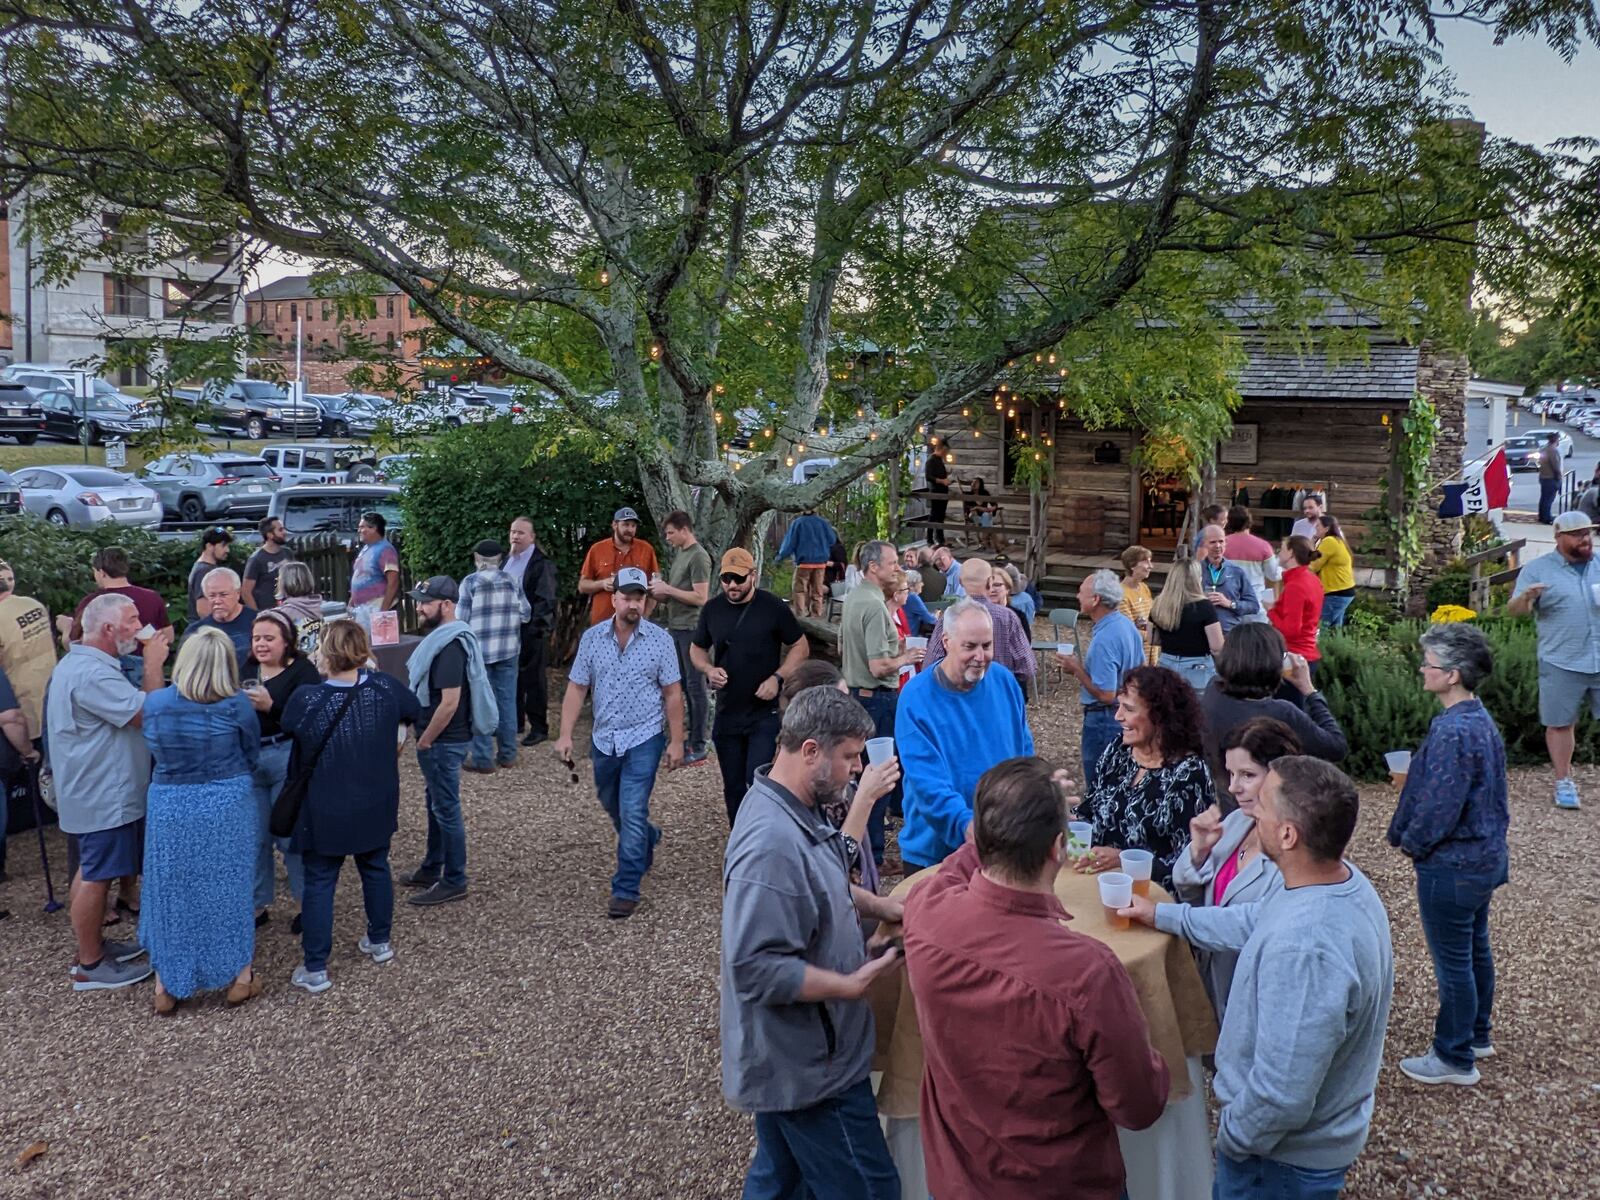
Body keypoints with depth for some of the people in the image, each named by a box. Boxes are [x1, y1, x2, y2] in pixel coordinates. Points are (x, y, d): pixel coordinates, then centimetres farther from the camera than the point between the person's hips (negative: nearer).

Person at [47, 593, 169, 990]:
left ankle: (92, 946, 32)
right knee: (96, 876, -2)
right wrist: (153, 665, -17)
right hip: (102, 794, -11)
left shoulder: (81, 663, 11)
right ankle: (90, 967, 7)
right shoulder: (91, 674, -26)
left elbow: (128, 711, 18)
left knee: (93, 871, 19)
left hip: (99, 790, 11)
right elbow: (147, 715, -25)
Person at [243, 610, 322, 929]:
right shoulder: (247, 670, 9)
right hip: (249, 758, 6)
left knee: (290, 836, 0)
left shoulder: (303, 671, -9)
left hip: (287, 757, -5)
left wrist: (271, 706, -32)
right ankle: (258, 903, 25)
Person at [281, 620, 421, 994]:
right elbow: (415, 711, 6)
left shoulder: (304, 700, -24)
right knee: (376, 869, 23)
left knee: (319, 883, 9)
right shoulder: (385, 688, -15)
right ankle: (379, 941, 40)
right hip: (376, 806, 3)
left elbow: (286, 729, -2)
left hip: (325, 812, -3)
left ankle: (315, 970, 15)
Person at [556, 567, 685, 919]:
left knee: (632, 815, -8)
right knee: (612, 808, 22)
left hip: (643, 739, -4)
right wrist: (566, 734, -7)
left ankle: (626, 890, 1)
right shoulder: (592, 638, -1)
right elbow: (576, 688, 1)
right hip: (604, 739, 4)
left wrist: (676, 741, -5)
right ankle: (647, 840, 51)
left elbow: (672, 694, -4)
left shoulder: (659, 640, -8)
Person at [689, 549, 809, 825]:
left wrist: (777, 678, -14)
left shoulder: (773, 607, -7)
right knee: (733, 788, 12)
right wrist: (708, 670, -5)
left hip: (765, 712, -4)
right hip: (727, 713, 4)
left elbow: (800, 647, 0)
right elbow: (696, 649, 17)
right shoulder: (712, 609, 4)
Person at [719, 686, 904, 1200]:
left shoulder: (790, 810, 2)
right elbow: (758, 969, -31)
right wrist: (852, 985, -24)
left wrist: (881, 905, 7)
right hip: (810, 1069, -10)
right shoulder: (773, 844, -31)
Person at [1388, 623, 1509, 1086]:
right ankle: (1478, 1034, 39)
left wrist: (1410, 843, -8)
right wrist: (1410, 835, 12)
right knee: (1476, 950, 23)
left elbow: (1439, 808, -27)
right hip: (1484, 857, 10)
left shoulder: (1451, 733, -28)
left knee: (1453, 962, 4)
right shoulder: (1482, 720, 4)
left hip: (1451, 866, -10)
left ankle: (1455, 1058, 17)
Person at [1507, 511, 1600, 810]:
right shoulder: (1538, 569, 0)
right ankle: (1564, 782, 17)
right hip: (1561, 664, -2)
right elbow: (1514, 610, -4)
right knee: (1560, 723, 5)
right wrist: (1525, 597, -27)